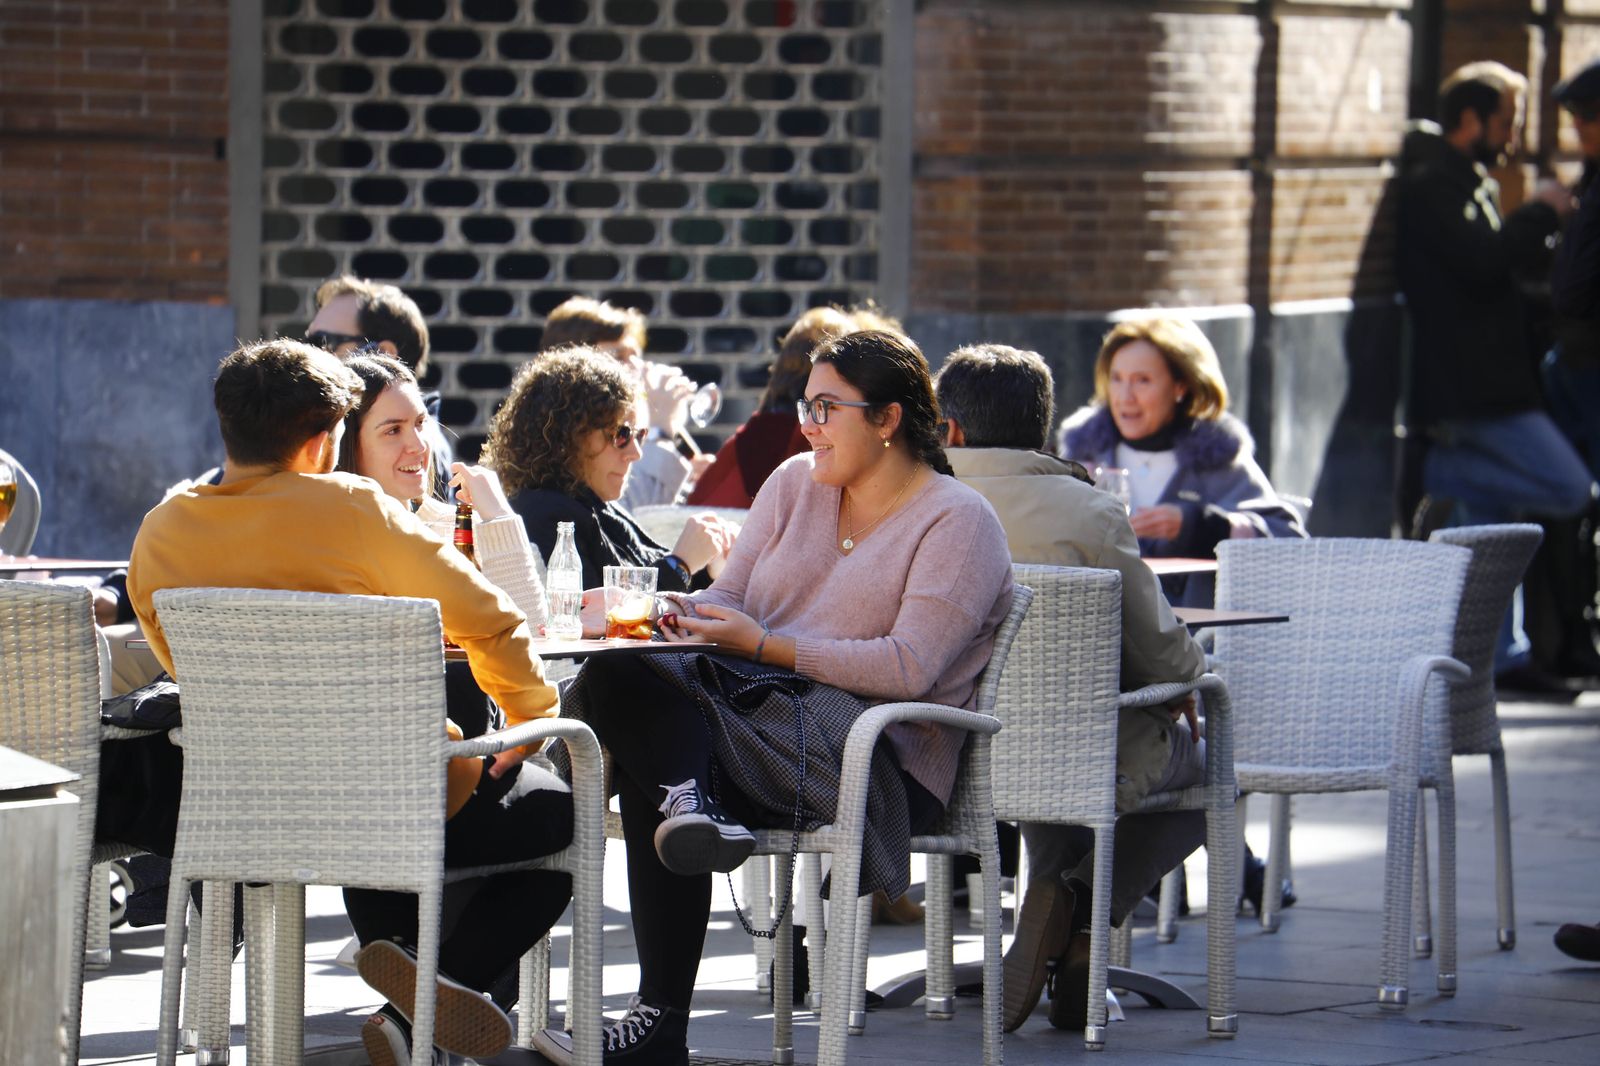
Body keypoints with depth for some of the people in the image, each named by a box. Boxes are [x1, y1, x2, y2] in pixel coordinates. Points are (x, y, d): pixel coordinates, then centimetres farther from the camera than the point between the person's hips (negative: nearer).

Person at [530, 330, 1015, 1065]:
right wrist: (678, 614, -12)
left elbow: (908, 669, -13)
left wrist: (765, 646, -17)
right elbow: (730, 597, 14)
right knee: (618, 679, -27)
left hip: (883, 762, -6)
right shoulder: (795, 485, 20)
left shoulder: (958, 522, -1)